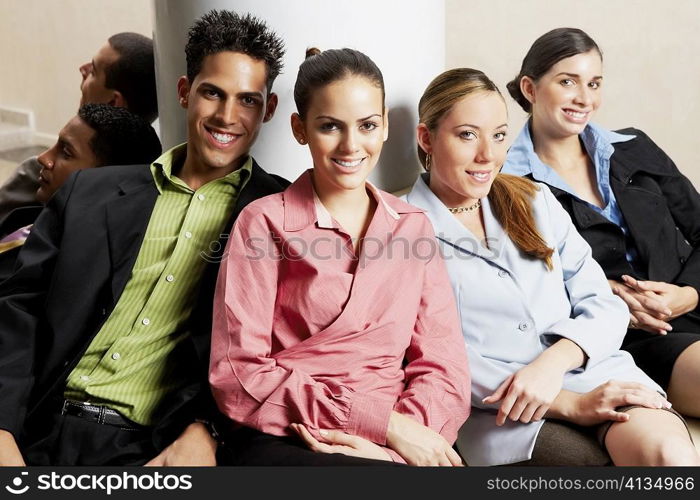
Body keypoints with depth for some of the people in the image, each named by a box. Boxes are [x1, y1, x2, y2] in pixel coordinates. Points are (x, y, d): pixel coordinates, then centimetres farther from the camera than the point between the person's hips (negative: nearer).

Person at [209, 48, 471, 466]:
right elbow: (238, 376, -6)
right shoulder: (264, 223, 2)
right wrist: (385, 422, -12)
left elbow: (444, 368, 5)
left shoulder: (414, 227, 12)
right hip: (282, 442, -4)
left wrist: (386, 442, -14)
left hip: (390, 444, 4)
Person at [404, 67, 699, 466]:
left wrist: (554, 362, -13)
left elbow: (605, 305, 9)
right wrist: (569, 404, -15)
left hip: (593, 373, 5)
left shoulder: (535, 201, 15)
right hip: (502, 411, -4)